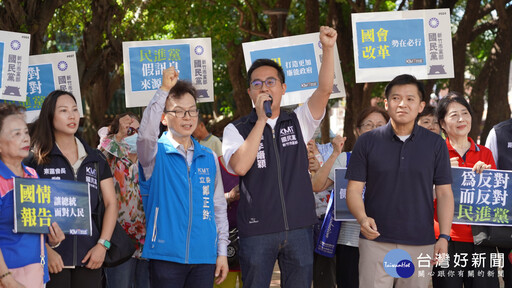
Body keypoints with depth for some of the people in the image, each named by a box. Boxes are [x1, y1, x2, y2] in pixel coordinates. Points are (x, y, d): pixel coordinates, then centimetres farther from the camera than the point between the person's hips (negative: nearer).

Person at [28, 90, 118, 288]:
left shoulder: (95, 159, 12)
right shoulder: (38, 160, 1)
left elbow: (111, 203, 10)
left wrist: (102, 244, -2)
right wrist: (46, 250, -13)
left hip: (89, 256, 3)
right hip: (54, 258, -3)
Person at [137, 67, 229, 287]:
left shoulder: (209, 158, 11)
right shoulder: (156, 153, 0)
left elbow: (219, 207, 13)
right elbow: (146, 134, -24)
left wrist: (222, 252, 9)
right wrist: (164, 90, -30)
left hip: (204, 258, 4)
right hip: (166, 255, -3)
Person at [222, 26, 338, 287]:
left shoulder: (298, 122, 10)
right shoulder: (236, 130, 4)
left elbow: (325, 90, -5)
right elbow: (240, 166, -14)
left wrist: (328, 48, -18)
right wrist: (261, 120, -12)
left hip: (299, 227, 2)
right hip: (256, 231, -2)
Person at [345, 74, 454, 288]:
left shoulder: (435, 144, 5)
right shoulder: (367, 142, 2)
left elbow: (444, 192, 4)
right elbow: (354, 188, 0)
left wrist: (444, 237, -5)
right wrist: (362, 218, -19)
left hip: (420, 244, 1)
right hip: (376, 241, -1)